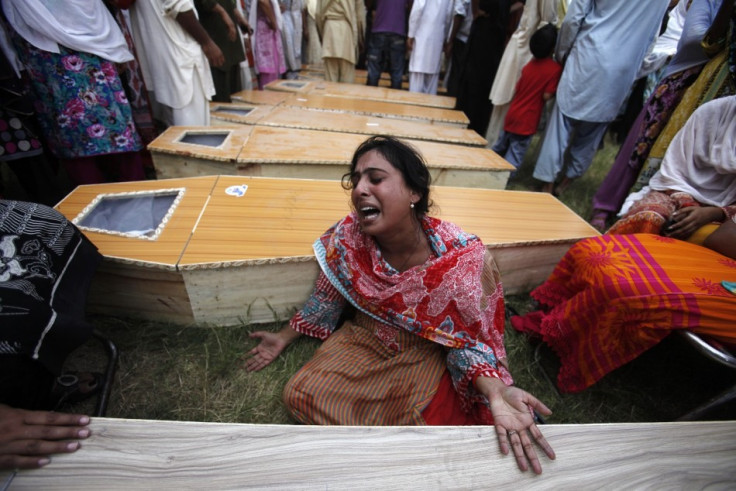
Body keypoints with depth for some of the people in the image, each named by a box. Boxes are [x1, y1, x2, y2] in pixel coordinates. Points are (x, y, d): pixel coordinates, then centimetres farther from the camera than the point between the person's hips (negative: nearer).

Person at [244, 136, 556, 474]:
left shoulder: (464, 259, -28)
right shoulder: (348, 238, -19)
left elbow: (469, 339, -16)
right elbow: (326, 299, 0)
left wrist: (496, 391, -36)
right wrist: (284, 338, 9)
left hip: (424, 357, -2)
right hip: (363, 340, 3)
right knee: (299, 394, -7)